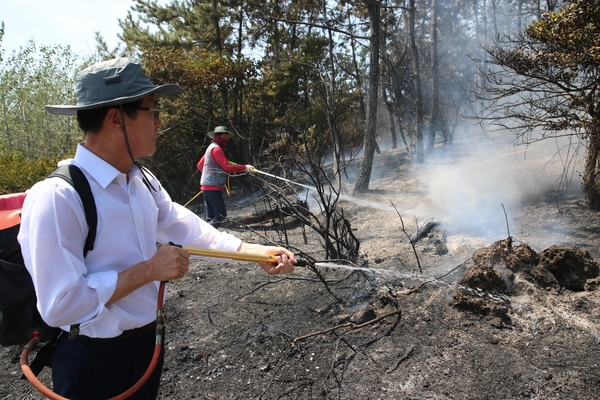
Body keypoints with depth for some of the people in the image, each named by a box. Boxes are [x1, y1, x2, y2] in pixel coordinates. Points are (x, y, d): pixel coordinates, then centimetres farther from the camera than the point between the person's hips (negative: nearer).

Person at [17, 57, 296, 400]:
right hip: (94, 361, -7)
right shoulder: (57, 198, -27)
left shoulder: (144, 181, 0)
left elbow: (188, 229, 3)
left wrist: (256, 251, -3)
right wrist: (148, 270, -24)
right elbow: (61, 305, -28)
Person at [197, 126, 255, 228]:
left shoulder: (211, 148, 22)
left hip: (207, 186, 10)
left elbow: (199, 165, 27)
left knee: (210, 217, 8)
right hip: (212, 187, -10)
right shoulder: (216, 148, -9)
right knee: (221, 214, -13)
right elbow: (226, 166, -20)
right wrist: (244, 167, -20)